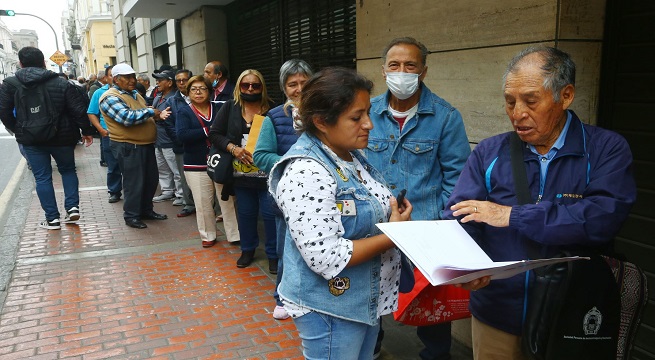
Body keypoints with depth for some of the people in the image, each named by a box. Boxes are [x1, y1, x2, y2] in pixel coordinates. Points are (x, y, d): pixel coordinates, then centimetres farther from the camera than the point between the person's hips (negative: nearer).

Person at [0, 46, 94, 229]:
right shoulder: (62, 83, -5)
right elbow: (79, 110, -6)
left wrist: (17, 129, 12)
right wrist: (86, 131, 5)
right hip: (62, 137, 0)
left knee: (42, 177, 8)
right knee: (68, 170, 20)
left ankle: (52, 218, 10)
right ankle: (72, 207, 8)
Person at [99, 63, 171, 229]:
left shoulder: (135, 94, 16)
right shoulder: (111, 97, -13)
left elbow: (145, 117, 23)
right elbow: (127, 118, -27)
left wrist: (158, 115, 1)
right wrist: (151, 111, -16)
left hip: (146, 144, 9)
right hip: (128, 147, -9)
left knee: (151, 180, 15)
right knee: (134, 183, -1)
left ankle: (146, 210, 30)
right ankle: (131, 216, 13)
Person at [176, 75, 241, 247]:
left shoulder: (219, 109, 6)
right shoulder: (184, 111, 3)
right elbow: (182, 135, -13)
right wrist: (208, 131, -14)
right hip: (196, 166, 0)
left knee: (228, 201, 2)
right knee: (203, 203, 6)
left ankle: (235, 235, 13)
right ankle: (208, 235, 23)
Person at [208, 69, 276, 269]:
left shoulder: (271, 109, -7)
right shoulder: (230, 108, 3)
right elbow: (214, 133, 3)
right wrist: (233, 148, -12)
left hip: (267, 173, -3)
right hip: (241, 173, 3)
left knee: (270, 213, 1)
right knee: (245, 213, 16)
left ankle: (273, 254, 17)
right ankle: (247, 250, 34)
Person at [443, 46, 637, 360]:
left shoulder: (607, 149, -6)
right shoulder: (489, 153, 0)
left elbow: (604, 217, -22)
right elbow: (458, 218, -6)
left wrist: (513, 215, -20)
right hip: (495, 315, 2)